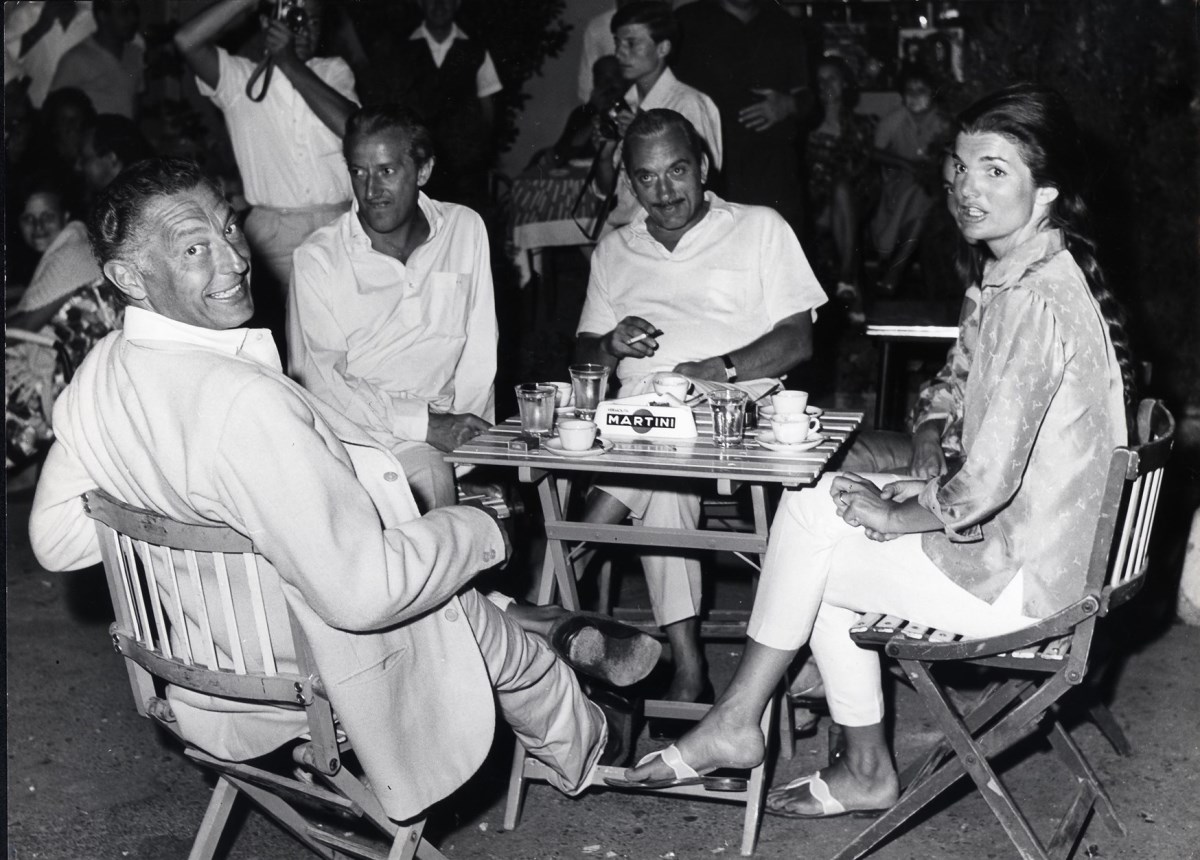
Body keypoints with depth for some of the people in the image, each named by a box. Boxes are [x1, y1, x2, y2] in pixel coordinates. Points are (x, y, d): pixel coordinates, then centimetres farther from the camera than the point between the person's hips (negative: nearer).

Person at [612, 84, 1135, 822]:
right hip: (1025, 538, 10)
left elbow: (987, 483, -27)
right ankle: (867, 769, 16)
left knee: (810, 516, -6)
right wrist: (913, 494, 3)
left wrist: (895, 515, -10)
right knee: (821, 502, 10)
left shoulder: (1037, 302, -23)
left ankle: (737, 723, 13)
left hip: (1013, 576, -10)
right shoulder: (1023, 275, 9)